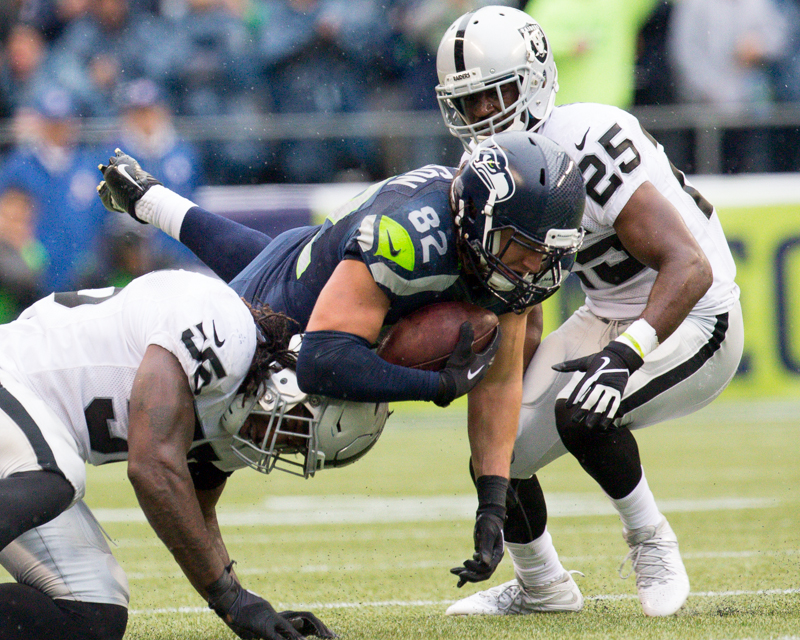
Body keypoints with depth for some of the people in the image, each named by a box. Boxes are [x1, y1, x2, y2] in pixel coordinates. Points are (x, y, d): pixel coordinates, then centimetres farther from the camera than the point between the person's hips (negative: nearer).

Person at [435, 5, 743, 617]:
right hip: (609, 317, 8)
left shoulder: (586, 143, -28)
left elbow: (690, 267, -34)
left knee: (583, 412, -33)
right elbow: (523, 322, 9)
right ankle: (542, 587, 29)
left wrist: (627, 353, -45)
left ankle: (652, 544, -6)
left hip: (690, 318, -8)